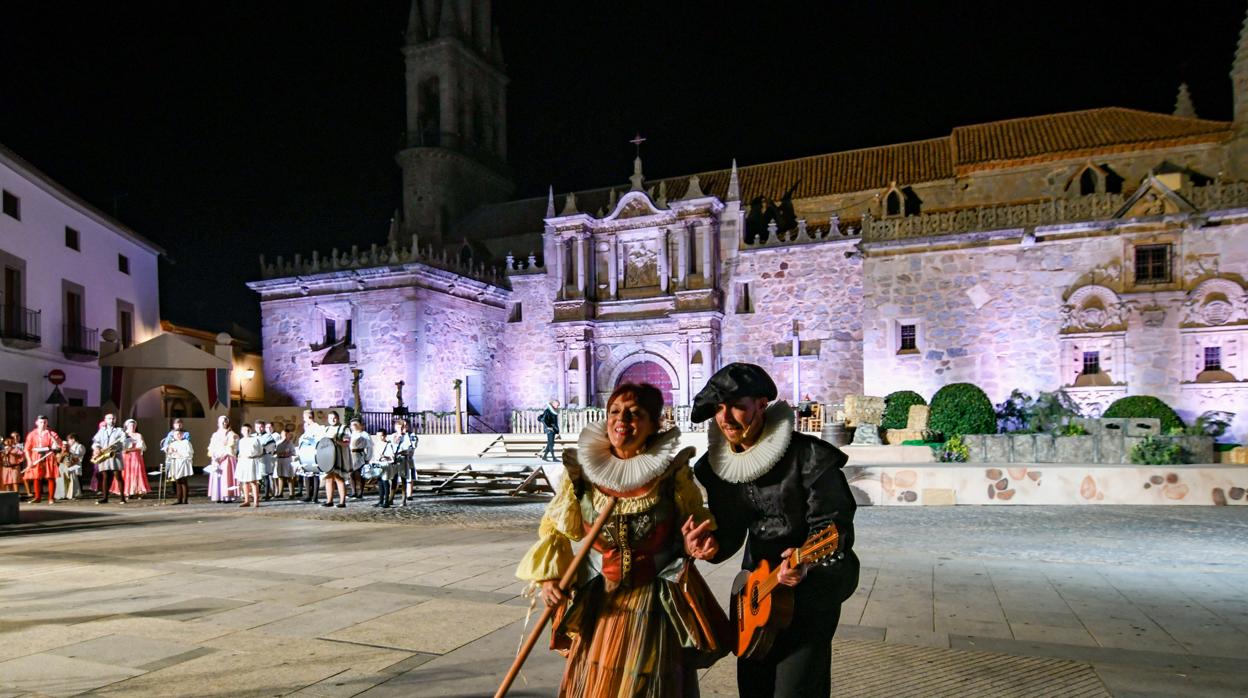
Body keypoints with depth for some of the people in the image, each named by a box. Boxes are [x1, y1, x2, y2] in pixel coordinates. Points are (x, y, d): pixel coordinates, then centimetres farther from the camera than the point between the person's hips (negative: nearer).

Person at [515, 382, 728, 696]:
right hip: (599, 601, 2)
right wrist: (548, 576, -6)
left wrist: (693, 545, -20)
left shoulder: (673, 470, -13)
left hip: (657, 602, -2)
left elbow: (697, 523, 1)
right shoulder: (580, 470, -8)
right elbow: (554, 527, 6)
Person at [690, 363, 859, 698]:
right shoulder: (718, 464, -1)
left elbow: (834, 525, -19)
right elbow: (730, 532, 1)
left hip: (812, 585, -6)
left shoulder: (808, 455, -20)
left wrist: (805, 561, -36)